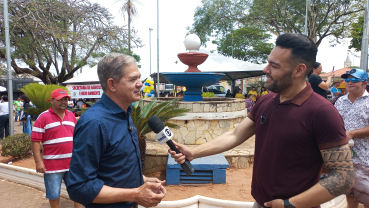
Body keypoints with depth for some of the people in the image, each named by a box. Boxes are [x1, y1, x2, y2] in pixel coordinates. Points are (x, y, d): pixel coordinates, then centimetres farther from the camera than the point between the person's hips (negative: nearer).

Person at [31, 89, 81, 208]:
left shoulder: (71, 116, 7)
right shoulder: (43, 117, -9)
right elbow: (35, 140, -10)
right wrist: (38, 161, -15)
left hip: (72, 163, 4)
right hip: (53, 164, -4)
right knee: (54, 193, 11)